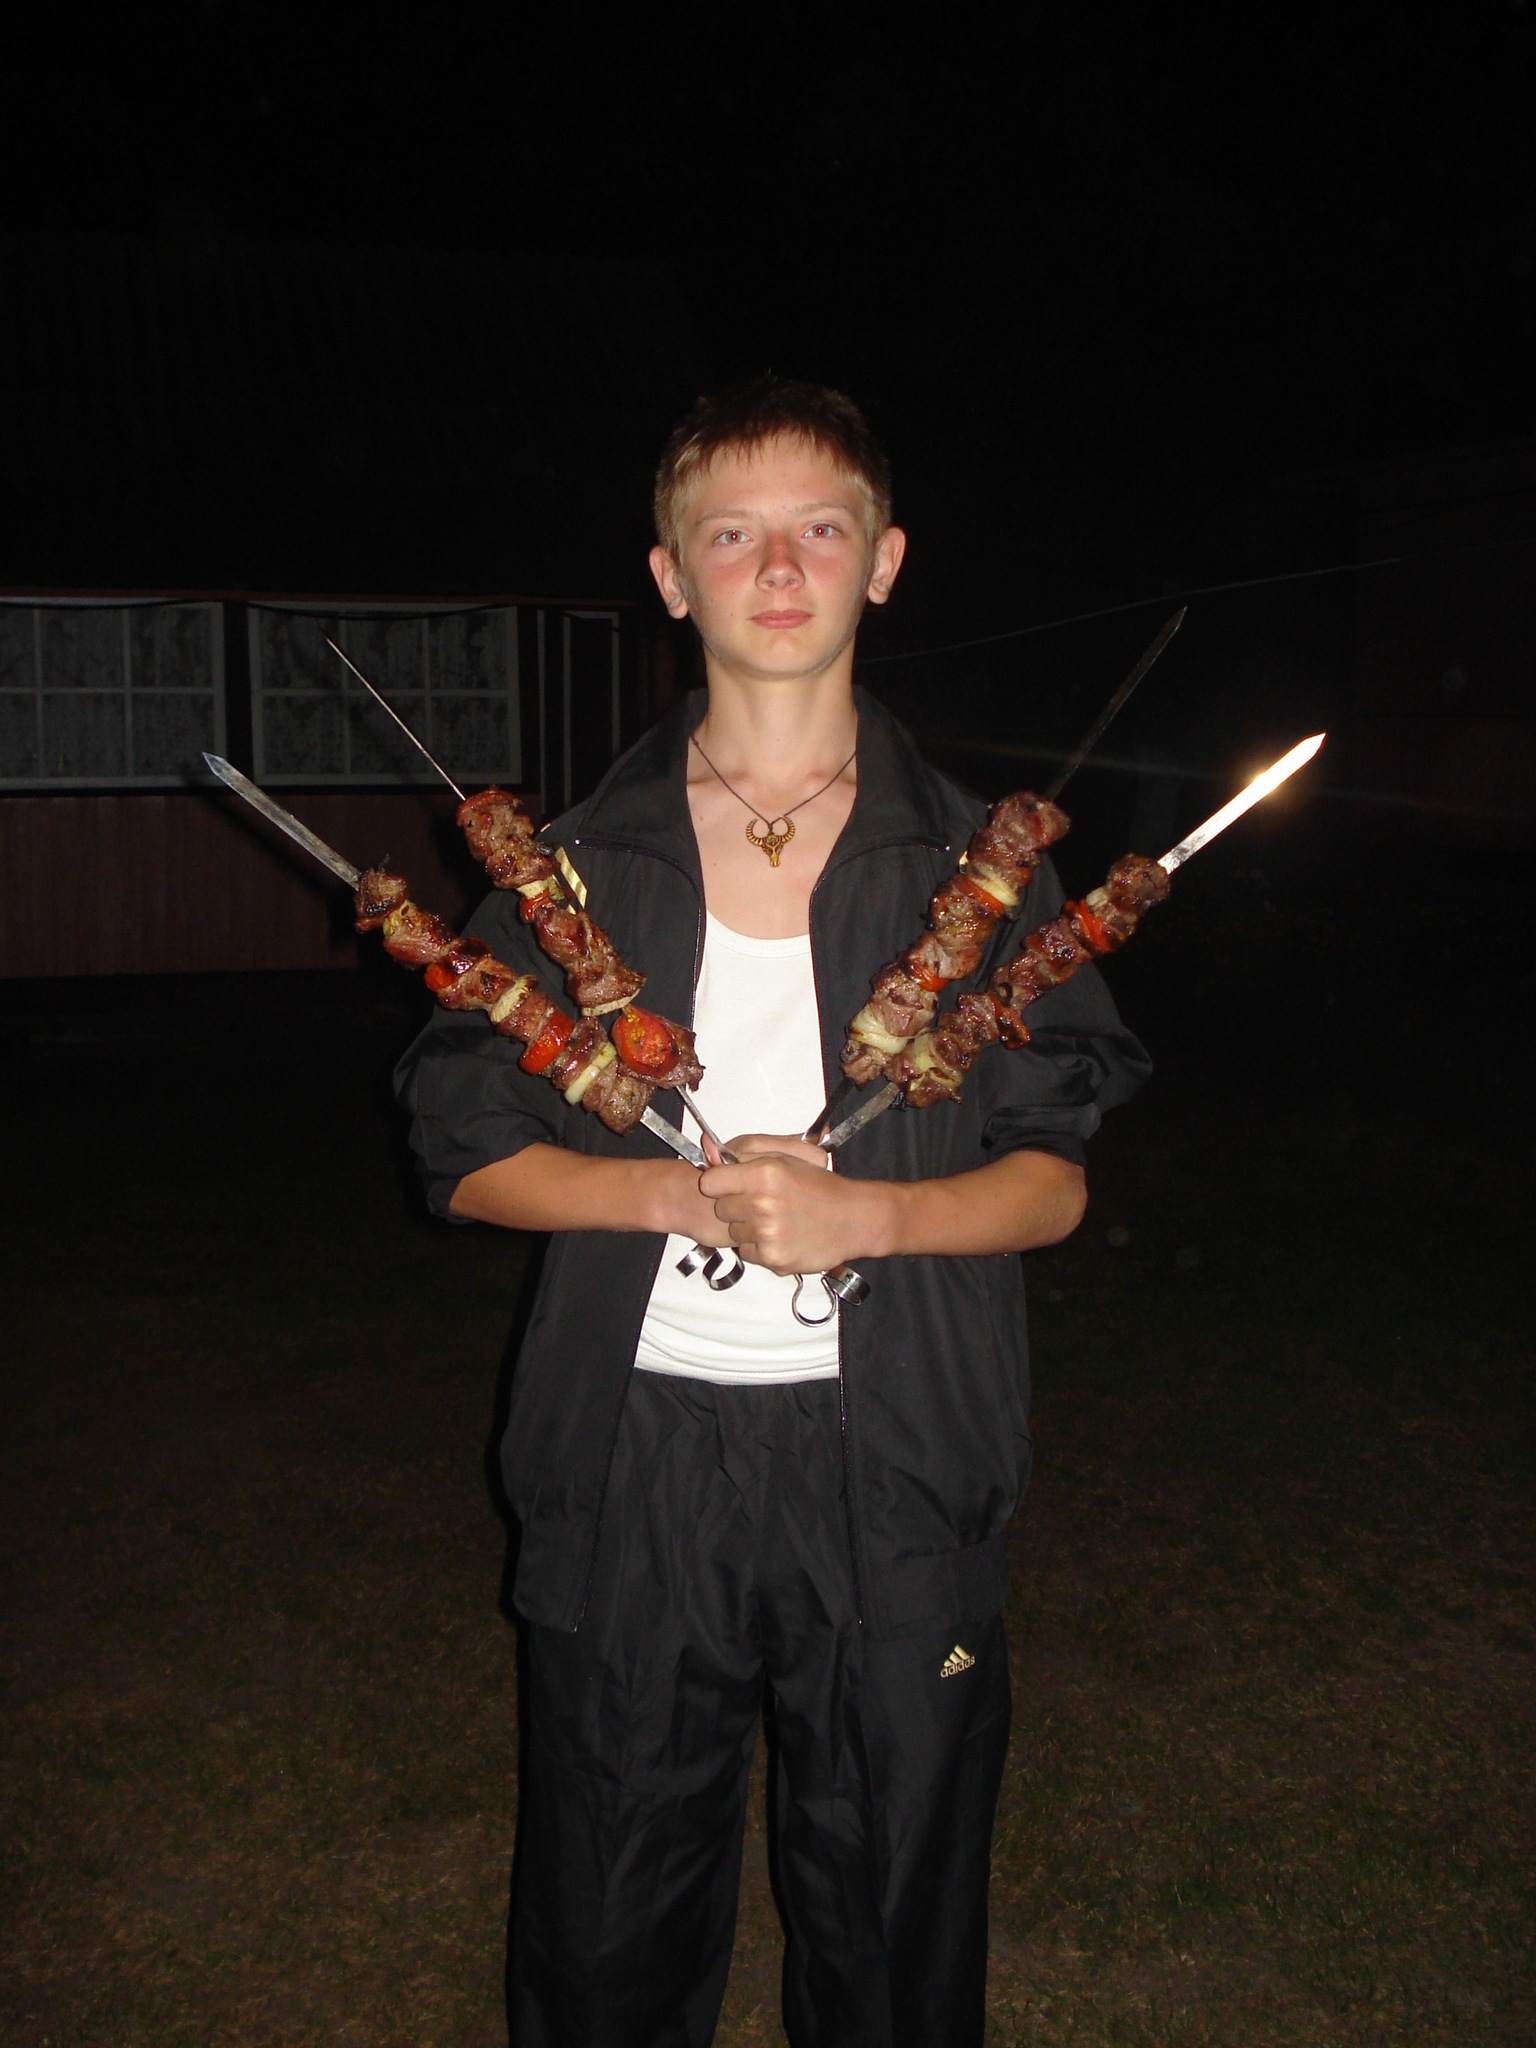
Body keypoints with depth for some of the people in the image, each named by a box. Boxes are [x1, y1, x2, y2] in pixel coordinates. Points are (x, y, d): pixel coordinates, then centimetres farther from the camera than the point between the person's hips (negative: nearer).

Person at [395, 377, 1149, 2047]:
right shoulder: (578, 865, 5)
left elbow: (1054, 1181, 2)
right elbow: (467, 1153, 3)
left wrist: (861, 1212, -16)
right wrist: (688, 1192, -14)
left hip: (891, 1468, 0)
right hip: (633, 1457, 1)